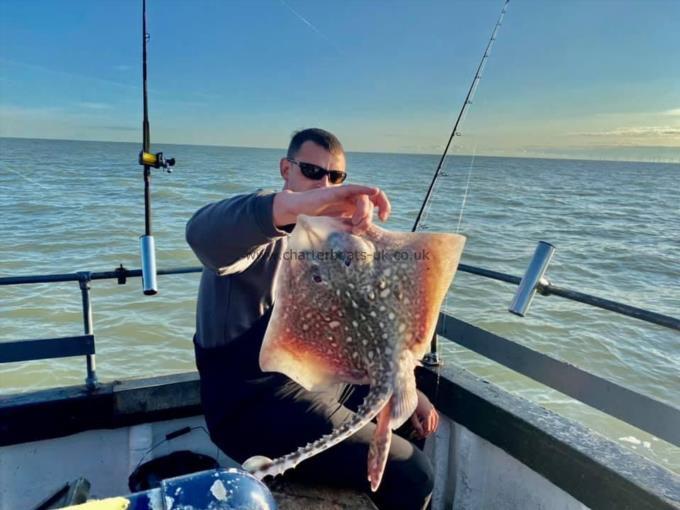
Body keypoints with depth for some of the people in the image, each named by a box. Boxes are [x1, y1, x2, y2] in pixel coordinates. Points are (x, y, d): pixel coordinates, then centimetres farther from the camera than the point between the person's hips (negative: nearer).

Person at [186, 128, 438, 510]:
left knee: (419, 413, 24)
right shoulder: (259, 228, -14)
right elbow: (205, 233, -39)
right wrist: (300, 203, -55)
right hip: (256, 403, -9)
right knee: (411, 475, -18)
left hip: (316, 378, 9)